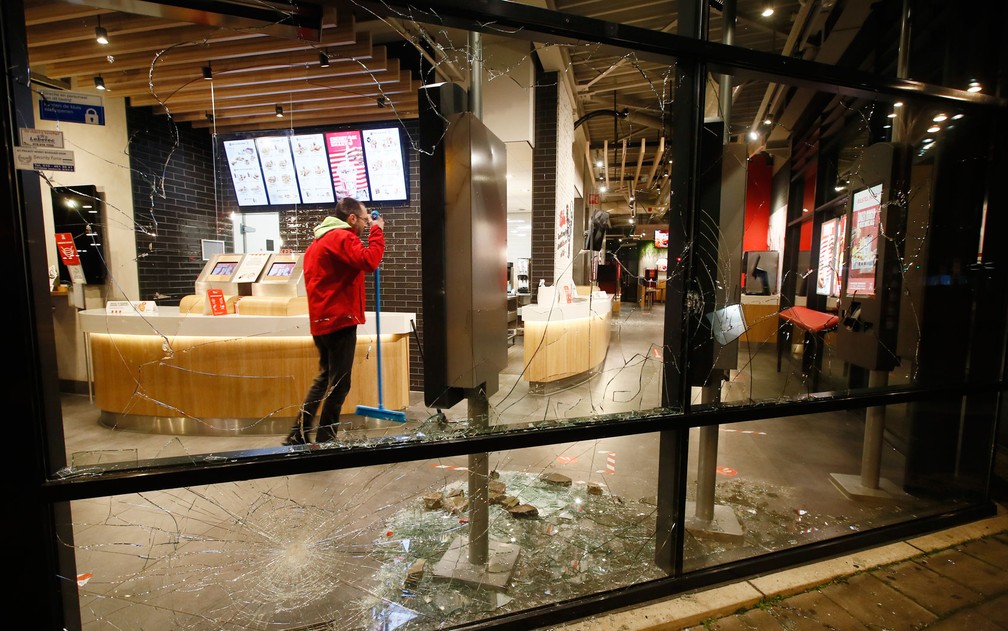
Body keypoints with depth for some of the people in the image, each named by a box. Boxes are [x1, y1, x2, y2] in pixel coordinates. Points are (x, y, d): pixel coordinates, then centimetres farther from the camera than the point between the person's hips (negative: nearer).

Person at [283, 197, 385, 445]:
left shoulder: (319, 240, 21)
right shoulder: (342, 237, -11)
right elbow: (369, 261, -25)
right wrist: (377, 231, -14)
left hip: (322, 320, 10)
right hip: (340, 320, -10)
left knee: (325, 377, 19)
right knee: (338, 384, -1)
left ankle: (297, 435, 24)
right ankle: (324, 440, 8)